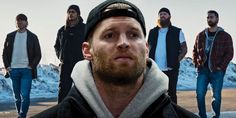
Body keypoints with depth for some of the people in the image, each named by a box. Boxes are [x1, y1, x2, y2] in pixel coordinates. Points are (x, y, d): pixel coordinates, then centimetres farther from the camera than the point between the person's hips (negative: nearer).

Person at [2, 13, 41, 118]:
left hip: (26, 70, -3)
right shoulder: (10, 36, 10)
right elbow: (5, 53, 12)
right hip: (13, 70, 3)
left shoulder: (32, 37, 4)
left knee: (25, 95, -13)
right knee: (17, 96, 9)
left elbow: (38, 54, 4)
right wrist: (7, 66, 0)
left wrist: (31, 66, -7)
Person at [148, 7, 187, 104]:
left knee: (171, 93, 1)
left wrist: (176, 61, -8)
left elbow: (184, 49, 4)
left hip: (171, 69, -3)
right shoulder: (152, 32, 13)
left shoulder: (177, 32, 4)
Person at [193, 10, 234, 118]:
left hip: (217, 71, -3)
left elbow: (229, 53, -2)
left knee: (216, 96, 0)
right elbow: (195, 51, 19)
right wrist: (196, 64, 4)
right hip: (203, 70, 3)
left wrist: (221, 67, -10)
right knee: (200, 94, -4)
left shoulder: (225, 36, 3)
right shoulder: (201, 35, 13)